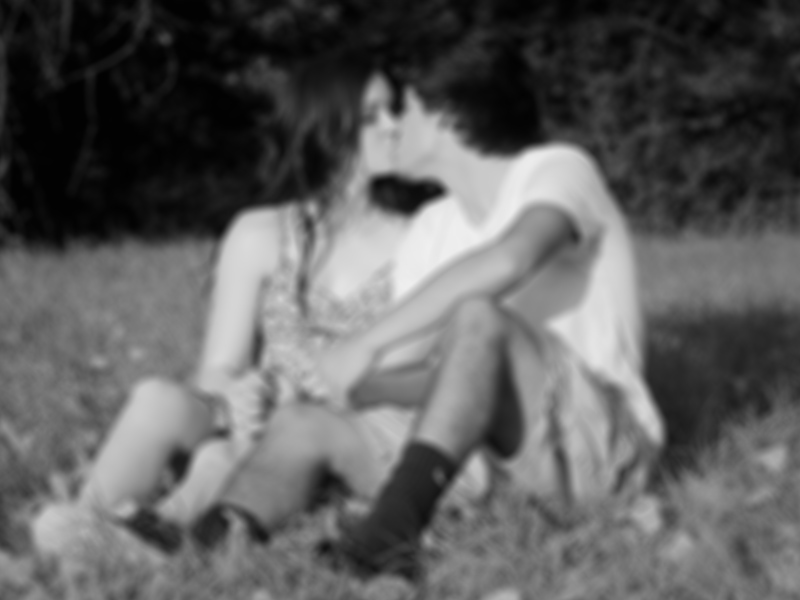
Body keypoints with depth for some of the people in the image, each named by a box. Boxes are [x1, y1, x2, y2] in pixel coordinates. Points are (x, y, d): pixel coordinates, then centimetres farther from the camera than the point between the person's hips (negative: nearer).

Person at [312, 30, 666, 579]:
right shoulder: (432, 229, 12)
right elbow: (411, 363, 4)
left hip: (601, 442, -8)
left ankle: (393, 527, -50)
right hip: (501, 448, 8)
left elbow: (507, 261, -33)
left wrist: (369, 343, -31)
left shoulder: (559, 170, -10)